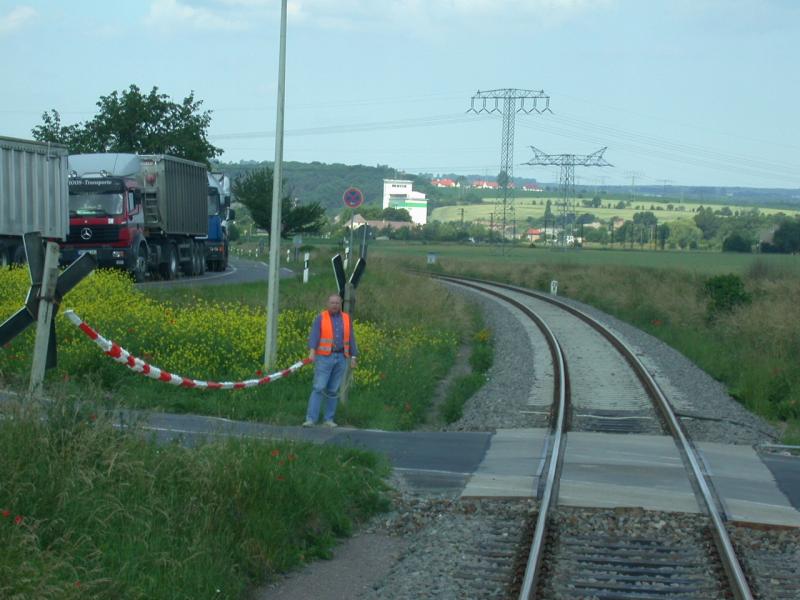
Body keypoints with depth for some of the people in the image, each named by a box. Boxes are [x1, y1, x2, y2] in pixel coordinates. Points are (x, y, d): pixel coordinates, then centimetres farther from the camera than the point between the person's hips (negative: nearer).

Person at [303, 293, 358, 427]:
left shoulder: (346, 319, 10)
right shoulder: (320, 318, -2)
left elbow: (351, 339, 11)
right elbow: (314, 335, -13)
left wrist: (353, 357, 5)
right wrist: (312, 351, -29)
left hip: (341, 358, 4)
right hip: (324, 357, -4)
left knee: (333, 390, 6)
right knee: (319, 388, -11)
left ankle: (329, 419, 12)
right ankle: (310, 419, -13)